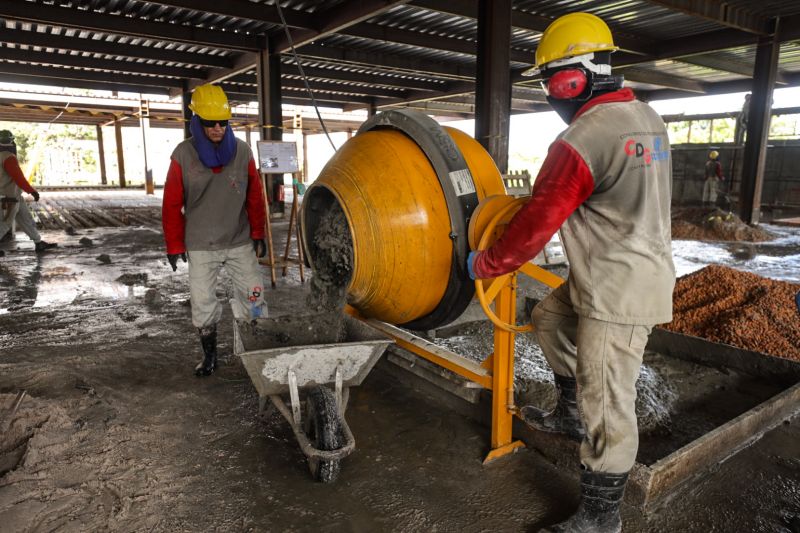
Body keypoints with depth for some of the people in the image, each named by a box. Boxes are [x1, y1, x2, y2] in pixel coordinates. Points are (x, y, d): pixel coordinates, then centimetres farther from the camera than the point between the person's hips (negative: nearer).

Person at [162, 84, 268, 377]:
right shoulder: (183, 155, -7)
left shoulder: (242, 151, -4)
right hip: (200, 246, 0)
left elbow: (255, 197, 4)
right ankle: (209, 356, 26)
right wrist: (175, 245, 1)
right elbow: (172, 204, -1)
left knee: (253, 296, 3)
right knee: (203, 304, 7)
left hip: (240, 243, 1)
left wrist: (258, 234, 6)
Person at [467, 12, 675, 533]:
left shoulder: (580, 142, -21)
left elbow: (536, 223, -17)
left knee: (608, 406, 2)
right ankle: (570, 414, 37)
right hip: (641, 266, 10)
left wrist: (485, 264, -2)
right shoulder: (647, 117, 7)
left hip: (620, 289, -10)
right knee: (550, 317, 25)